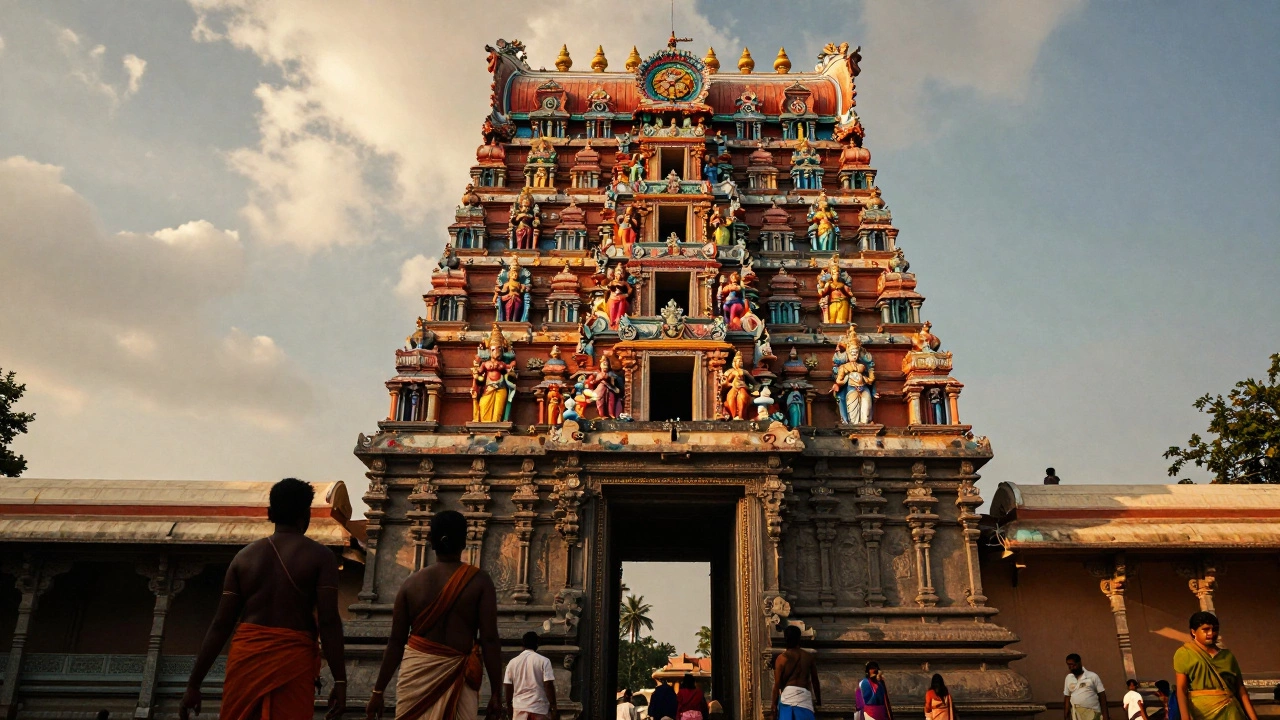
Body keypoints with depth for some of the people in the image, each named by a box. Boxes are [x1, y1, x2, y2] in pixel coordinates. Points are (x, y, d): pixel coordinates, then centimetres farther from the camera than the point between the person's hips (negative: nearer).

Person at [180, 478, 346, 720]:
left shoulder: (245, 556, 10)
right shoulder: (319, 555, 0)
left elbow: (221, 624, 7)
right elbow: (328, 621, -9)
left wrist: (194, 684, 11)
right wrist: (340, 680, -8)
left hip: (246, 656, 3)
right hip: (293, 659, -3)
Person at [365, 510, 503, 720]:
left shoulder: (412, 582, 4)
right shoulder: (478, 580, -3)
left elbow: (396, 642, 5)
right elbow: (490, 640, -7)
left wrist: (378, 690, 12)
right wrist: (496, 692, -3)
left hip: (416, 671, 2)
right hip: (457, 676, -2)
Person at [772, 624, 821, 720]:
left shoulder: (781, 658, -2)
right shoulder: (809, 657, 5)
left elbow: (777, 684, -3)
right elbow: (815, 681, 11)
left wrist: (774, 704, 4)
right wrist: (818, 700, 24)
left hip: (787, 695, -1)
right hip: (804, 696, 1)